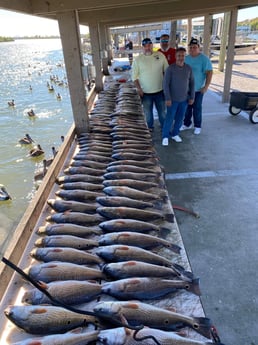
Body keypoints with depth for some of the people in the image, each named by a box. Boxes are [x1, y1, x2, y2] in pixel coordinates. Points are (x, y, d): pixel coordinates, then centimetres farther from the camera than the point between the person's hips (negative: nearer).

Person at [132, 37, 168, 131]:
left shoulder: (160, 55, -3)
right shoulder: (138, 59, -5)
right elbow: (134, 76, -3)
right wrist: (139, 88, -12)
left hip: (160, 90, 1)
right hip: (145, 92, -1)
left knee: (162, 111, 14)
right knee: (148, 112, 14)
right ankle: (150, 127, 35)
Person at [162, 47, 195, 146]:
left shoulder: (189, 68, 0)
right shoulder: (170, 68, -12)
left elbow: (192, 83, 7)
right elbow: (165, 84, -13)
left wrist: (192, 97, 4)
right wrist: (167, 98, -17)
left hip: (184, 99, 4)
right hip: (173, 99, -4)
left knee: (180, 118, 12)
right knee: (169, 118, 0)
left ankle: (175, 134, 29)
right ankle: (165, 136, 14)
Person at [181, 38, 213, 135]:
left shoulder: (204, 59, -10)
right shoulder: (186, 58, 6)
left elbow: (209, 72, -12)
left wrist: (206, 86, -18)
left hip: (198, 89, -5)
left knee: (197, 108, 4)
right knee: (187, 107, 12)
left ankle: (197, 126, 17)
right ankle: (187, 124, 28)